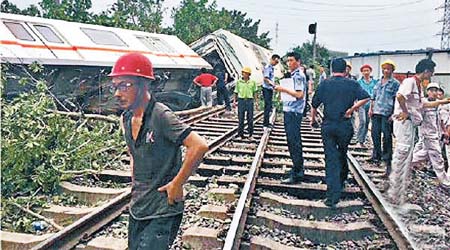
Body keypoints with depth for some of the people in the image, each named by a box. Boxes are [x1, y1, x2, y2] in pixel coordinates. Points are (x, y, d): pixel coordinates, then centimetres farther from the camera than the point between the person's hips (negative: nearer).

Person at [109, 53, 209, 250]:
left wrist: (177, 184, -21)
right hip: (137, 209, 8)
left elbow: (199, 146, -29)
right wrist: (134, 181, 12)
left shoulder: (161, 116, -21)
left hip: (163, 213, -8)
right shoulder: (126, 119, 3)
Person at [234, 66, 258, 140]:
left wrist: (256, 101, 7)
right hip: (241, 101, 0)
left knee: (250, 119, 3)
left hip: (250, 101, 0)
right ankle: (240, 134, 14)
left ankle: (250, 134, 12)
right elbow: (236, 92, 9)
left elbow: (254, 92, 9)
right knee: (241, 119, 4)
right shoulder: (239, 82, 3)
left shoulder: (252, 82, 4)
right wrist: (234, 101, 3)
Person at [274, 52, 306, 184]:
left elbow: (299, 94, -21)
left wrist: (284, 89, -15)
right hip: (289, 111, 11)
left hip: (294, 112, -11)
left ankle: (296, 174, -3)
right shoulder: (294, 75, 19)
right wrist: (282, 90, 11)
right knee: (293, 142, 17)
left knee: (294, 143, -8)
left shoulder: (298, 75, -12)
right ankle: (298, 169, 28)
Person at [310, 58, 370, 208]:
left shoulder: (324, 84, 3)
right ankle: (341, 182, 39)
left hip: (328, 125, 0)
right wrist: (352, 109, -6)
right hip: (345, 125, 0)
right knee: (342, 154, 21)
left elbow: (314, 105, 5)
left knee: (331, 158, 1)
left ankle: (332, 196, -4)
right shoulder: (352, 84, 0)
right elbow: (366, 98, -15)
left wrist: (313, 119, 20)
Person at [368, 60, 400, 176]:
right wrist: (371, 108, 11)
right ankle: (376, 156, 25)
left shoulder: (395, 83, -2)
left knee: (387, 137, -2)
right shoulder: (378, 82, 15)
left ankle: (387, 159, 6)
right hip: (376, 112, 6)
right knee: (375, 134, 11)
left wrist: (393, 114, -14)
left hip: (387, 114, -6)